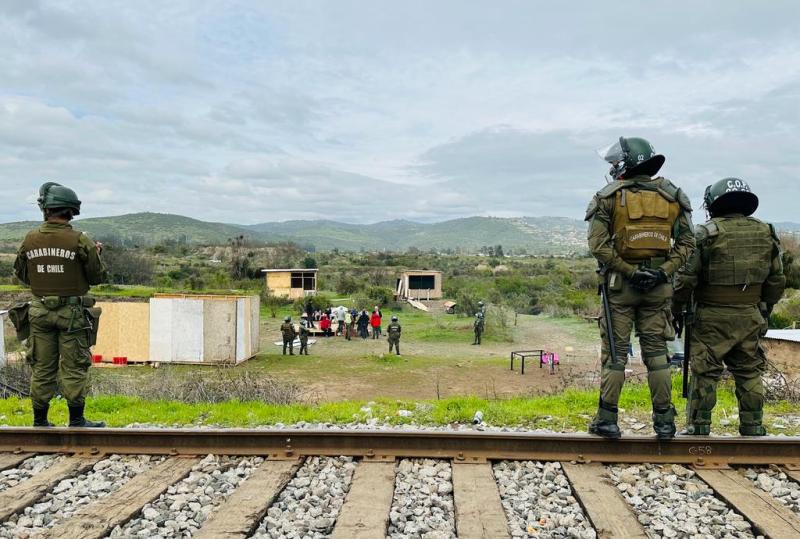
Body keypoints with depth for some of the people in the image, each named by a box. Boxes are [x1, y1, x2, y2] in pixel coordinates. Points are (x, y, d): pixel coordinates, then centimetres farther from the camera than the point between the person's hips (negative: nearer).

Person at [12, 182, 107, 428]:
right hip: (72, 313, -3)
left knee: (42, 367, 12)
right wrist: (95, 254, 9)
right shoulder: (80, 241, -13)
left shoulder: (29, 240, -2)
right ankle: (76, 421, 8)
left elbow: (21, 274, 11)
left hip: (40, 312, 4)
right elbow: (99, 277, -7)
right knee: (74, 368, 3)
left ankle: (40, 421, 20)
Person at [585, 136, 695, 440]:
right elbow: (686, 242, 2)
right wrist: (664, 271, -5)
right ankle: (664, 421, 14)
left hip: (620, 283, -3)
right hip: (658, 287, 3)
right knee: (656, 352, 10)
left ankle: (607, 420, 7)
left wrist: (628, 271, -11)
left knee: (615, 352, 3)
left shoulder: (608, 196, -3)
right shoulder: (671, 196, 8)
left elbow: (598, 244, -14)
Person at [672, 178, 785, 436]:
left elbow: (686, 278, -11)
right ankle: (753, 429, 21)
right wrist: (765, 310, 23)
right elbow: (777, 280, 11)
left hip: (713, 317, -4)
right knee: (749, 373, 15)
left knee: (705, 373, 3)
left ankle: (699, 429, 8)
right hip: (750, 317, 5)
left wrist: (676, 311, 1)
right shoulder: (766, 233, 6)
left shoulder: (708, 233, -10)